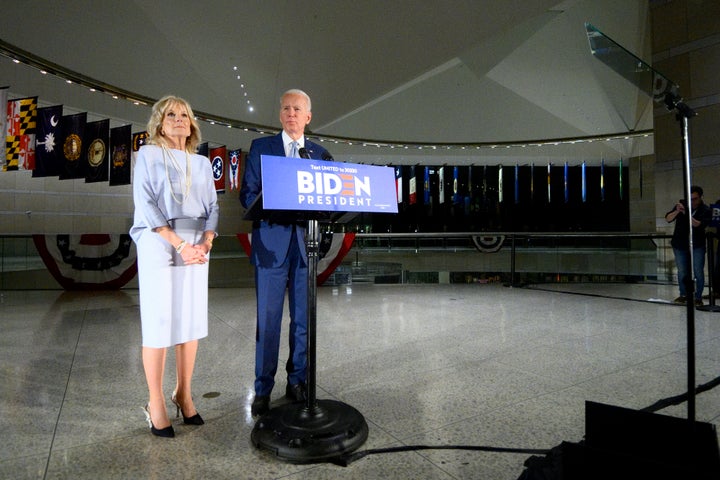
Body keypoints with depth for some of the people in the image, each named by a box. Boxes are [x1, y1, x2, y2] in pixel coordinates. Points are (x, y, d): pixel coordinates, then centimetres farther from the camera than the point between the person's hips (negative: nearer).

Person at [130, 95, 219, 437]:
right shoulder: (148, 155, 5)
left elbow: (212, 207, 11)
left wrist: (206, 241, -8)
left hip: (196, 248, 4)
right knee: (158, 323, -1)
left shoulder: (203, 163, 16)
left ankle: (183, 395, 19)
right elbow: (145, 205, -7)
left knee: (191, 322, 5)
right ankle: (155, 404, 11)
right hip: (158, 246, -4)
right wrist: (179, 243, -16)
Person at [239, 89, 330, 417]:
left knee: (303, 318, 8)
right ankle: (263, 390, 15)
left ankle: (297, 382, 24)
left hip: (306, 244, 2)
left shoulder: (320, 154, 13)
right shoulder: (260, 147, 8)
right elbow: (247, 194, 3)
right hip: (271, 243, -2)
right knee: (268, 319, 1)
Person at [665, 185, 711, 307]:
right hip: (680, 245, 2)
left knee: (698, 272, -2)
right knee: (682, 272, 9)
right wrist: (677, 211, -25)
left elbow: (699, 224, -23)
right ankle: (683, 295, 22)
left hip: (697, 246, -2)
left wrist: (686, 214, -32)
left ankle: (698, 297, 9)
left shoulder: (705, 210, -7)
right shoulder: (682, 205, 0)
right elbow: (668, 219, -7)